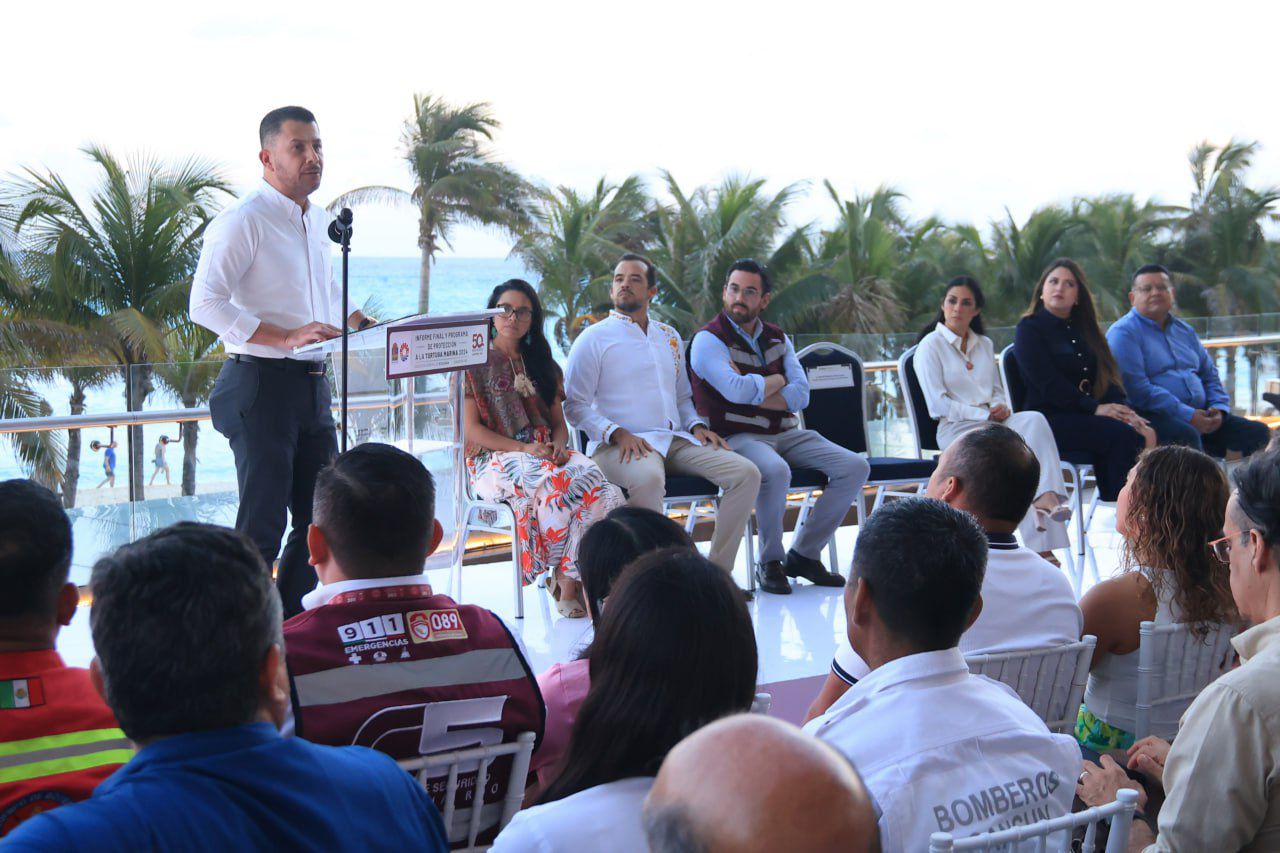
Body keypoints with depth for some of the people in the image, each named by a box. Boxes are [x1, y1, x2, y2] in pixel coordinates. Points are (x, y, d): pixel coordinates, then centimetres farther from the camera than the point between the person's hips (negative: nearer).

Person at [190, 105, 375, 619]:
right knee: (261, 527, -5)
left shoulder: (318, 221, 15)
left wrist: (360, 321, 10)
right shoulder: (243, 221, -12)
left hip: (313, 385, 8)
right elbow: (205, 304, -21)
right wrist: (285, 338, -27)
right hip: (261, 385, -8)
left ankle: (291, 628, 25)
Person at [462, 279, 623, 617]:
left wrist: (558, 446, -6)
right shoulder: (475, 364, 6)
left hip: (548, 454, 5)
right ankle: (566, 579, -23)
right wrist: (524, 449, -15)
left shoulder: (542, 365, 22)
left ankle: (568, 580, -30)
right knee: (552, 484, -37)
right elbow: (471, 429, -3)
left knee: (592, 479, -31)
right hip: (495, 459, -4)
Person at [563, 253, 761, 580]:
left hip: (674, 440, 6)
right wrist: (617, 433, -17)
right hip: (621, 446, -6)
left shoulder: (670, 337, 22)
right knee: (649, 479, -42)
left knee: (746, 473, -14)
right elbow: (575, 405, -3)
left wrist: (697, 426, 9)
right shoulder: (594, 339, 4)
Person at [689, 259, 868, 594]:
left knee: (855, 467, -9)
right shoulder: (708, 340, -4)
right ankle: (769, 562, -16)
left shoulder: (777, 338, 14)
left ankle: (802, 554, 1)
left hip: (786, 434, 7)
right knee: (776, 471, -38)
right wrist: (777, 380, -3)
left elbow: (800, 395, 1)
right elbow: (738, 391, -21)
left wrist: (752, 390, -12)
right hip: (737, 437, -7)